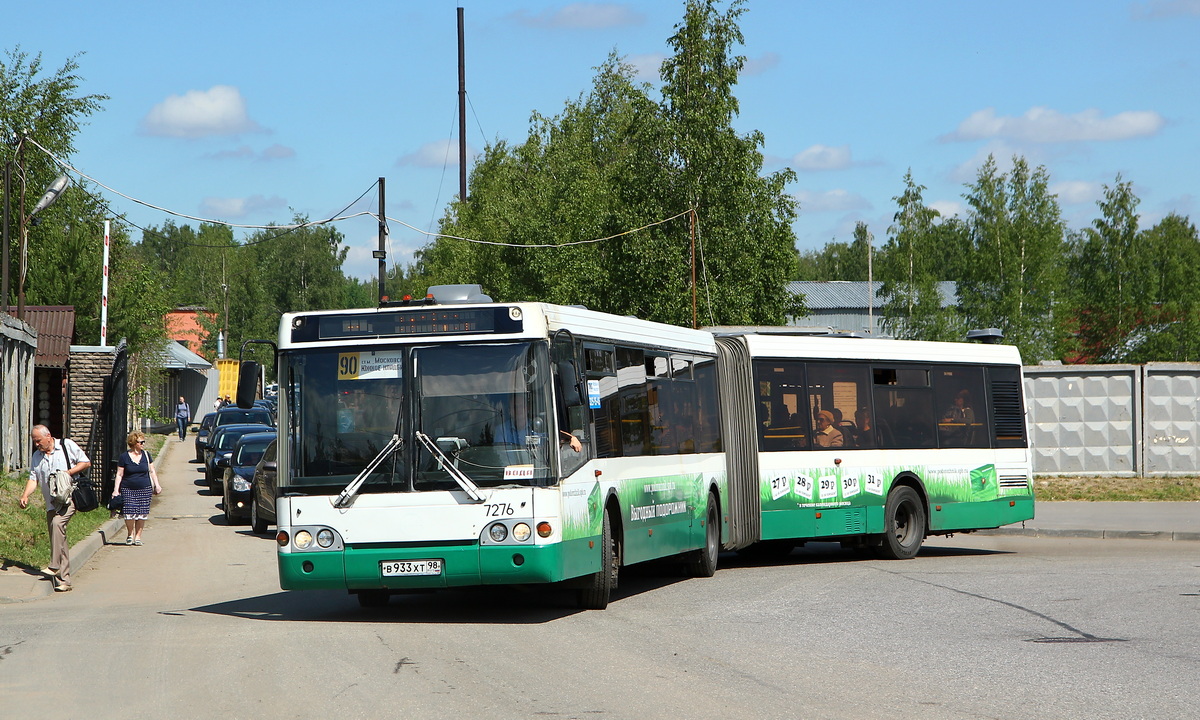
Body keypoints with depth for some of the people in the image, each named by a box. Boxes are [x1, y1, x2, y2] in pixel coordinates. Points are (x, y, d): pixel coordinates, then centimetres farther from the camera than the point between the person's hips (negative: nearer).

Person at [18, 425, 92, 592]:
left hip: (68, 498, -6)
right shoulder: (37, 456, 16)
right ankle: (64, 580, 3)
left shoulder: (67, 445, 1)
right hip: (51, 504, 6)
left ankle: (55, 567, -27)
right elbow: (33, 478, 10)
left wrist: (67, 473, -12)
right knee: (58, 540, 2)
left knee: (57, 523, -30)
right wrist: (25, 495, -8)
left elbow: (86, 463, 1)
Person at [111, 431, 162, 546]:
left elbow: (152, 471, 16)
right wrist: (116, 490, -4)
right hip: (128, 489, -3)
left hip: (144, 489, 3)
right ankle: (130, 534, 13)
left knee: (142, 514, -1)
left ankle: (138, 536, 13)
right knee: (129, 512, -10)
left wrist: (157, 485, 8)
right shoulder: (124, 456, -1)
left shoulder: (146, 455, 8)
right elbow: (119, 475, 1)